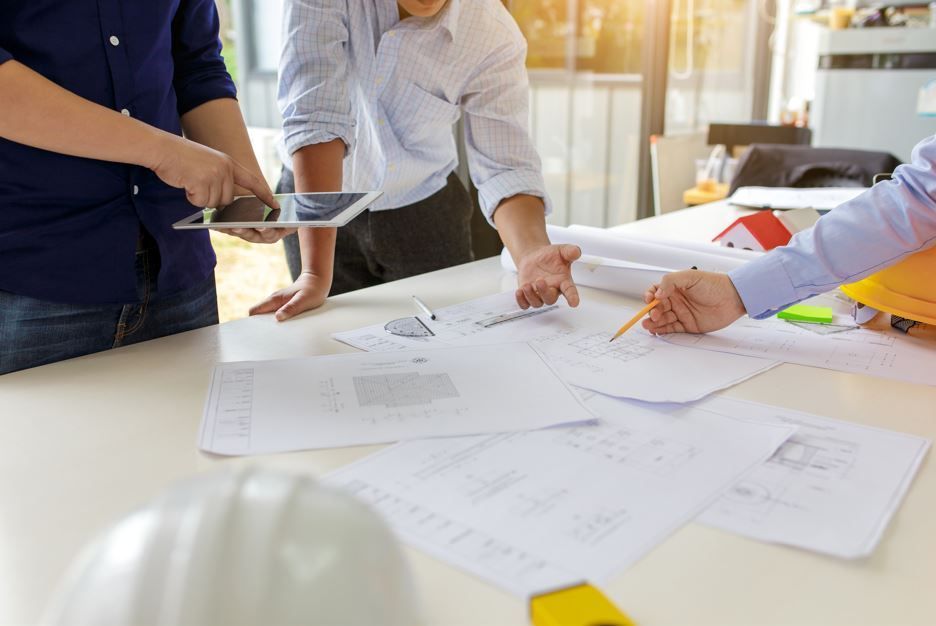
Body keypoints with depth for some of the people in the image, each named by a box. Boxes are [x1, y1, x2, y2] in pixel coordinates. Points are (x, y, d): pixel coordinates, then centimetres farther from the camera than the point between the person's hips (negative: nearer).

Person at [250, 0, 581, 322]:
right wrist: (315, 273, -35)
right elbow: (314, 113, -31)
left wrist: (531, 253, -45)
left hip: (423, 209, 1)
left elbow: (505, 167, -24)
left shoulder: (496, 38, -22)